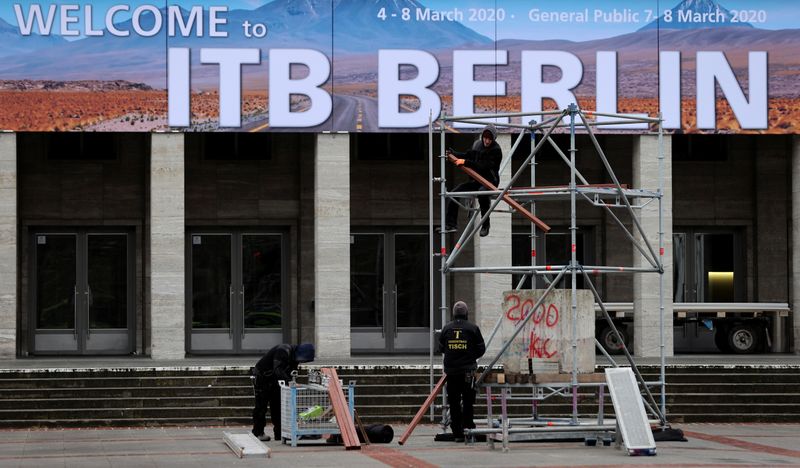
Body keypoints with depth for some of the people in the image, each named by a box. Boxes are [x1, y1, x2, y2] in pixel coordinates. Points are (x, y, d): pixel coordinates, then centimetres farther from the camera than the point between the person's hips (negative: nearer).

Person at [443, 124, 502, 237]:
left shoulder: (496, 150, -16)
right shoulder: (477, 144, 6)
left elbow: (484, 166, -26)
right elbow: (468, 155, 22)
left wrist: (466, 162, -27)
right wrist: (453, 153, 10)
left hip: (490, 181, -8)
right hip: (476, 180, 8)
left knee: (482, 192, -40)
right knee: (454, 193, -4)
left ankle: (485, 225, -28)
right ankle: (451, 224, 5)